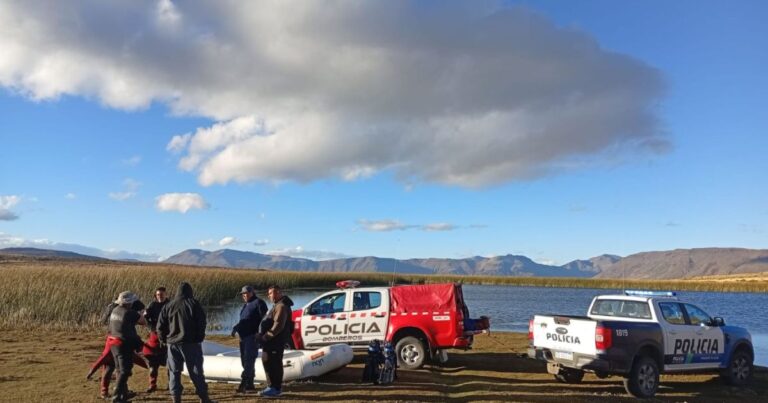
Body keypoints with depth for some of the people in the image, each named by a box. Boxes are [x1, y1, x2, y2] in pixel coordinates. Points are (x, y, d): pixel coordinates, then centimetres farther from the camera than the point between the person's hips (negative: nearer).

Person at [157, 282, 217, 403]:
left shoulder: (168, 306, 6)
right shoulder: (193, 304, -4)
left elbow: (160, 326, 6)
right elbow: (201, 323, -6)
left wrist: (163, 340, 17)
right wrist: (199, 338, 5)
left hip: (172, 343, 3)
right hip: (191, 343, -3)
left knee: (174, 372, 11)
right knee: (196, 371, 2)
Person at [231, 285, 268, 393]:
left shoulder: (258, 303, -6)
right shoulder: (245, 305, 21)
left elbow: (264, 319, -14)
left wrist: (259, 334, -23)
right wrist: (235, 329, 12)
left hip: (252, 336, -9)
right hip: (243, 336, 9)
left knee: (248, 360, -12)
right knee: (245, 360, 10)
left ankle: (243, 384, -17)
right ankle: (250, 385, 16)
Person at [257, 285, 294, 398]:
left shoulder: (281, 306, -16)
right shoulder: (278, 305, 21)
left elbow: (278, 325, -25)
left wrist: (267, 336, -21)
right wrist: (264, 335, 16)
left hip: (276, 341, -11)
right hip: (273, 341, 11)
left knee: (273, 364, -8)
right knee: (269, 363, 16)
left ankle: (275, 389, -4)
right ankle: (273, 387, 24)